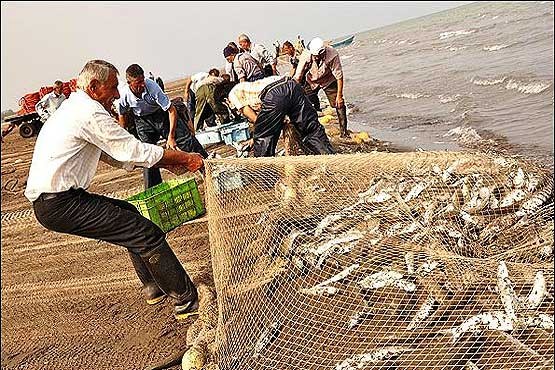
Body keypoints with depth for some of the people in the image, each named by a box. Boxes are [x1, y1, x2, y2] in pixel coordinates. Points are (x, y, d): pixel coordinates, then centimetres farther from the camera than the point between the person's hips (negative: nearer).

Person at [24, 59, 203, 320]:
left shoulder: (73, 108, 19)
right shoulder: (90, 112, -14)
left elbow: (118, 153, 19)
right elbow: (134, 150, -14)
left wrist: (167, 163, 15)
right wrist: (185, 158, -4)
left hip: (50, 199, 11)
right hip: (60, 204, -11)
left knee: (128, 213, 23)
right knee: (148, 235, -11)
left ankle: (153, 287, 27)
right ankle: (188, 301, -2)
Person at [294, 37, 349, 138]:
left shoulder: (332, 55, -33)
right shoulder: (305, 56, -29)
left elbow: (339, 76, -25)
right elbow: (298, 77, -21)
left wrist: (339, 96, -25)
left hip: (329, 81, -1)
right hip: (311, 81, 1)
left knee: (339, 104, -8)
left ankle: (344, 131, 5)